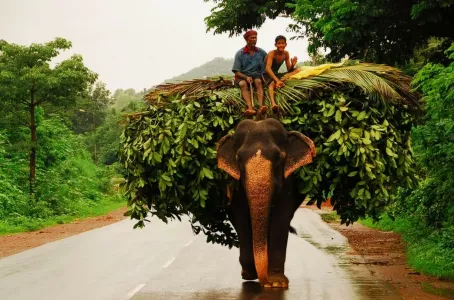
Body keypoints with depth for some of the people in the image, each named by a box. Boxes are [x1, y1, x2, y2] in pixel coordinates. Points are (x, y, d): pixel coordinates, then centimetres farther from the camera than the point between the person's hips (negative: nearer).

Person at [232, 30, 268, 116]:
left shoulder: (261, 52, 6)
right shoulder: (240, 53, 0)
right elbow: (237, 72, -3)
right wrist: (246, 77, -21)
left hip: (256, 75, 1)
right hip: (243, 76, -1)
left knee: (258, 81, -32)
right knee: (243, 84, -34)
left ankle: (261, 106, -52)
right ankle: (250, 108, -55)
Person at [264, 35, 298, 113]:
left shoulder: (286, 54, -1)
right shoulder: (272, 53, -17)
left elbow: (289, 70, 2)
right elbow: (268, 68, -33)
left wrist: (292, 65, -22)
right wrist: (277, 80, -46)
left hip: (275, 74, 6)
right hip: (266, 75, -6)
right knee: (272, 83, -43)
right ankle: (273, 104, -67)